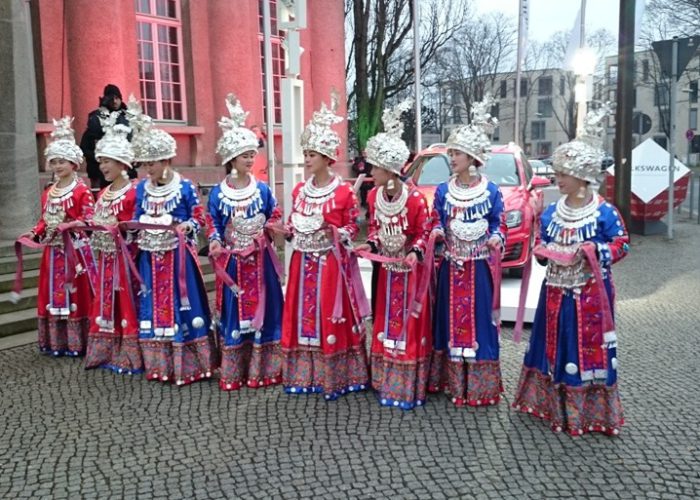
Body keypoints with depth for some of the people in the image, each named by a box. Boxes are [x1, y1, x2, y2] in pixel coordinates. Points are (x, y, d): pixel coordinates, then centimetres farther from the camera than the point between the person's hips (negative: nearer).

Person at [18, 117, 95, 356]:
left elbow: (89, 217, -14)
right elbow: (45, 220, 18)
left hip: (75, 248, -7)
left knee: (75, 293, -3)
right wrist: (35, 233, 1)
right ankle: (56, 342, 18)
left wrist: (66, 226, -24)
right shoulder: (48, 193, 15)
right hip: (53, 249, 7)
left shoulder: (82, 191, -8)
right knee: (53, 293, 10)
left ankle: (76, 342, 4)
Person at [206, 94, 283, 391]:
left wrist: (271, 228, -13)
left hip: (259, 259, 0)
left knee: (261, 307, 5)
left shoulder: (263, 189, -1)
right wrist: (215, 241, -18)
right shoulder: (218, 193, -3)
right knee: (234, 310, 7)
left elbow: (275, 217, 7)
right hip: (233, 260, 0)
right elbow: (213, 223, 0)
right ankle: (233, 372, 19)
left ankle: (261, 368, 18)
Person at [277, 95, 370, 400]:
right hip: (303, 263, 6)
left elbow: (352, 227, -4)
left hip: (331, 263, -5)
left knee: (332, 319, 2)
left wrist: (339, 233, -19)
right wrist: (284, 231, -2)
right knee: (303, 317, 11)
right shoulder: (300, 190, 7)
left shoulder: (344, 192, -10)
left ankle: (334, 377, 14)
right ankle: (304, 374, 24)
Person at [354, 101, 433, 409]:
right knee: (386, 321, 14)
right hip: (387, 268, 6)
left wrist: (415, 253, -28)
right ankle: (387, 384, 28)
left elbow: (424, 232, -12)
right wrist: (370, 245, -10)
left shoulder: (415, 198, -22)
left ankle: (409, 388, 15)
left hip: (410, 269, -6)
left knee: (409, 323, 2)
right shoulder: (374, 196, -4)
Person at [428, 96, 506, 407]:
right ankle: (453, 380, 20)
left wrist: (495, 239, -19)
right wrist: (437, 233, -12)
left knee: (479, 319, 1)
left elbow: (498, 224, 1)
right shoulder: (443, 191, 4)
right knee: (451, 319, 7)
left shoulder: (491, 191, -3)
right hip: (452, 265, 3)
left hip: (479, 266, -2)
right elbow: (437, 223, 9)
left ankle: (480, 386, 12)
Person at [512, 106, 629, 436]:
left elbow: (621, 245, -6)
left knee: (588, 349, 1)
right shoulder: (551, 213, 5)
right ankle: (552, 404, 27)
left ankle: (590, 412, 15)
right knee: (553, 346, 12)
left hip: (590, 294, -5)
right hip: (556, 291, 5)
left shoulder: (605, 212, -9)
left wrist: (591, 252, -19)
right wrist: (545, 252, -7)